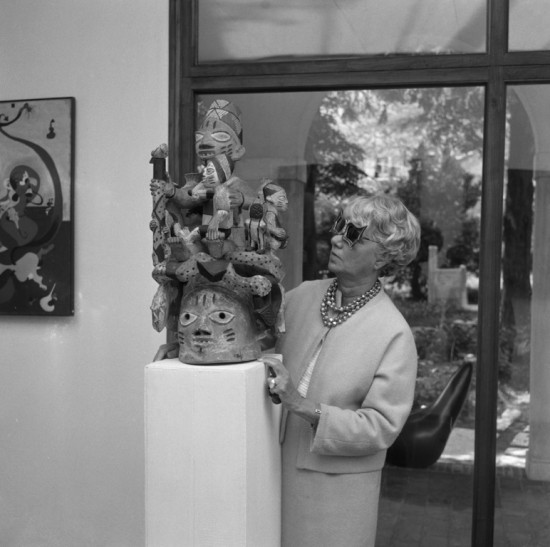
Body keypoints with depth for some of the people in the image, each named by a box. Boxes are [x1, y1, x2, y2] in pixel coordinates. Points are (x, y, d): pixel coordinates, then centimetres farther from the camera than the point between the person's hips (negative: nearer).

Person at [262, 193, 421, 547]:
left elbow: (382, 427, -16)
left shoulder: (395, 335, -15)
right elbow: (270, 355, 16)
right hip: (282, 468, 4)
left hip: (339, 486, -4)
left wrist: (305, 407, -24)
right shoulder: (301, 296, -1)